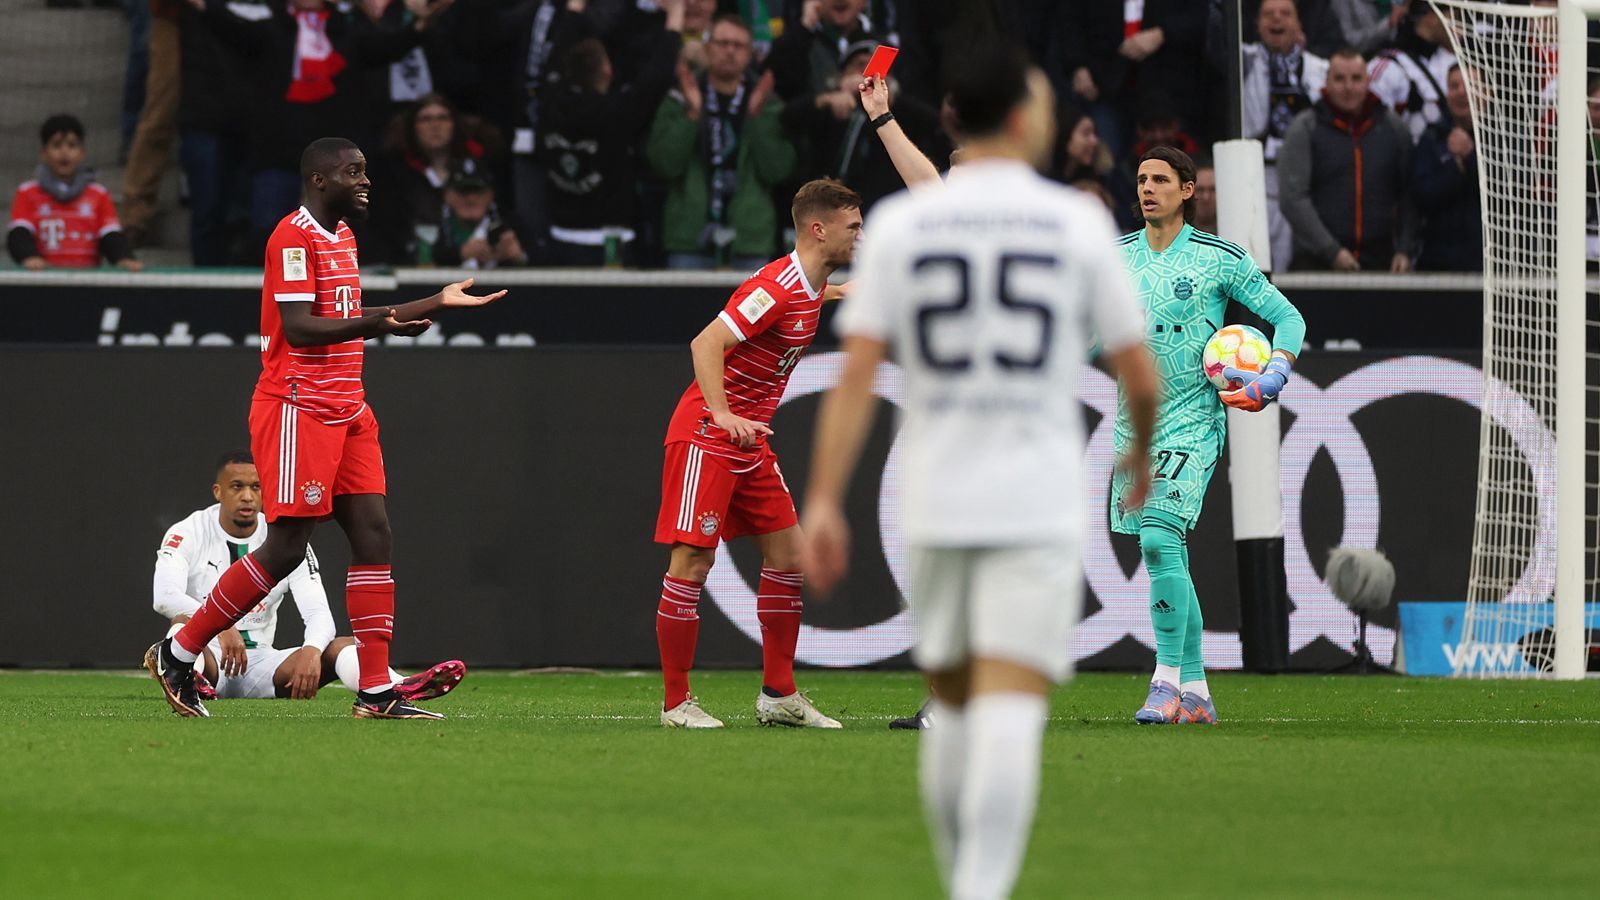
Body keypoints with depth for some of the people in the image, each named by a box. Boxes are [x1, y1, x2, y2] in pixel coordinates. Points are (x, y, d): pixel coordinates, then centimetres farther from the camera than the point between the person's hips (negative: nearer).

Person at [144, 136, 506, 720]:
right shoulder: (294, 237, -12)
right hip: (298, 409, -9)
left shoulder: (342, 236, 18)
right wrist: (374, 325, -35)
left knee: (372, 534, 0)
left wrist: (438, 303, 29)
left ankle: (377, 692, -2)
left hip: (345, 410, 9)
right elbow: (298, 326, -21)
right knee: (286, 547, -9)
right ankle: (177, 655, 4)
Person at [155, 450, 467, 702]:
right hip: (206, 657, -2)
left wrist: (311, 651, -30)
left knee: (343, 647, -22)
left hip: (259, 664, 2)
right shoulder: (187, 534, -3)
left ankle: (401, 688, -53)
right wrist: (221, 627, -39)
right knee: (185, 622, -36)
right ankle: (189, 679, -67)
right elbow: (166, 598, -21)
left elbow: (318, 614, -5)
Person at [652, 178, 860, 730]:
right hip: (706, 434, -10)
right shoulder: (776, 287, -20)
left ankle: (779, 696, 12)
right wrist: (722, 415, -32)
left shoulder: (811, 289, 8)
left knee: (788, 553, 6)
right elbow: (706, 344, -25)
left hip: (749, 438, 10)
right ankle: (676, 703, -2)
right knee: (693, 560, -8)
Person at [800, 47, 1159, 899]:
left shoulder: (899, 222, 3)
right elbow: (1138, 372, 5)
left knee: (951, 704, 17)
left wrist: (823, 501, -5)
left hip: (934, 502, 3)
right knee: (1010, 711, -10)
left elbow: (856, 370, -5)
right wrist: (1142, 449, 26)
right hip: (1040, 502, -2)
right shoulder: (1078, 221, 0)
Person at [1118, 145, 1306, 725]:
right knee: (1165, 558, 6)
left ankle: (1168, 683, -17)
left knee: (1160, 541, -21)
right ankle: (1195, 692, 15)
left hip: (1192, 422, -5)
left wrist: (1273, 379, -11)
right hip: (1133, 424, 5)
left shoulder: (1220, 259, -3)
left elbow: (1288, 318, 4)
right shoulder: (1116, 257, 9)